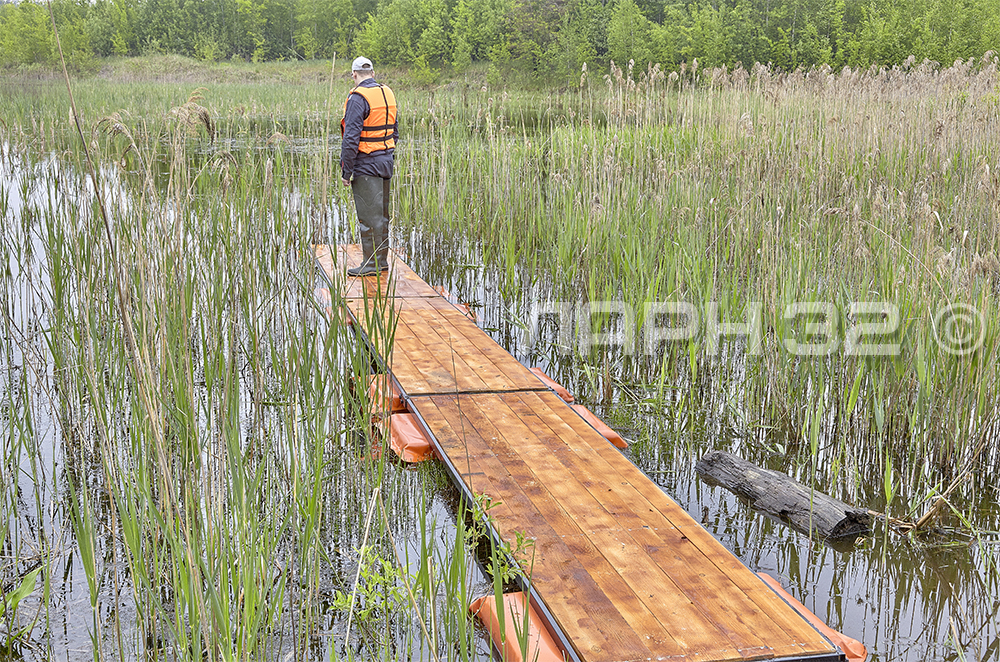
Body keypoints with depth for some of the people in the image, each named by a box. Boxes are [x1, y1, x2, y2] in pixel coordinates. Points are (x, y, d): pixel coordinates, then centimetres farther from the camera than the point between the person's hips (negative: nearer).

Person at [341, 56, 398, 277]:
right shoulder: (387, 93, 9)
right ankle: (382, 260, 23)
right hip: (385, 160, 8)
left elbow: (351, 138, -19)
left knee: (369, 216, -3)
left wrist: (346, 171, -14)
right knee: (381, 214, 15)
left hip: (365, 165, -8)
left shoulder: (358, 98, -15)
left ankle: (371, 263, 2)